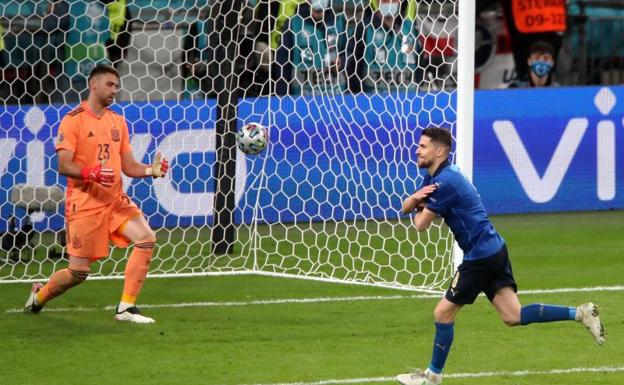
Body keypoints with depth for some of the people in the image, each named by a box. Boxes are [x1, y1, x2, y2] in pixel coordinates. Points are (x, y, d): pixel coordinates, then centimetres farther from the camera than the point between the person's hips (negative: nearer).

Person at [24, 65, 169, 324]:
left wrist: (151, 170, -7)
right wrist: (91, 174, -32)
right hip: (84, 202, -6)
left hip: (115, 199, 6)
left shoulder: (118, 122, 13)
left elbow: (128, 166, 13)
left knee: (146, 238, -18)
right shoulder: (73, 120, -7)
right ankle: (39, 296, 29)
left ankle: (126, 307, -12)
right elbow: (63, 166, -14)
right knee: (79, 271, -3)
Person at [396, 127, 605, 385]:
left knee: (443, 313, 1)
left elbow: (421, 225, -14)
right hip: (494, 249, 10)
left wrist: (422, 209, 9)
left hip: (480, 256, -10)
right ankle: (579, 314, -1)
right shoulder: (433, 178, 13)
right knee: (513, 316, 4)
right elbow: (406, 208, 16)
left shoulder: (445, 182, -19)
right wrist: (416, 197, -7)